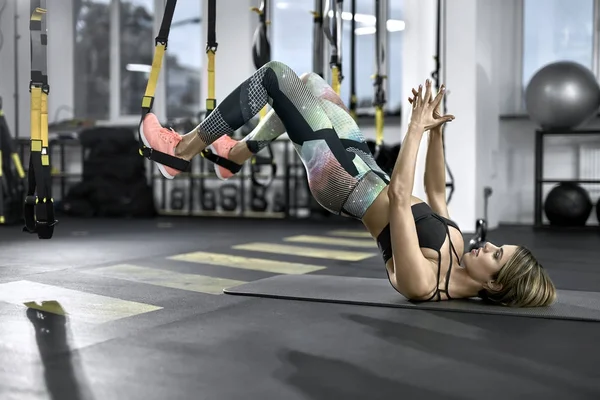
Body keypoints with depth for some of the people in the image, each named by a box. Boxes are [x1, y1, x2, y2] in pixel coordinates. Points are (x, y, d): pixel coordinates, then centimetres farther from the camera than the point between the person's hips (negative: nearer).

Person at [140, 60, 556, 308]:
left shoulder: (423, 283, -28)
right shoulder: (458, 264, -5)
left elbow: (399, 196, -34)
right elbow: (436, 192, 7)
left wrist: (417, 129, -30)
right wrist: (436, 133, -3)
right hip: (364, 166, 8)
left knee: (274, 75, -6)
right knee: (308, 84, 17)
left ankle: (183, 149, 12)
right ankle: (237, 153, 38)